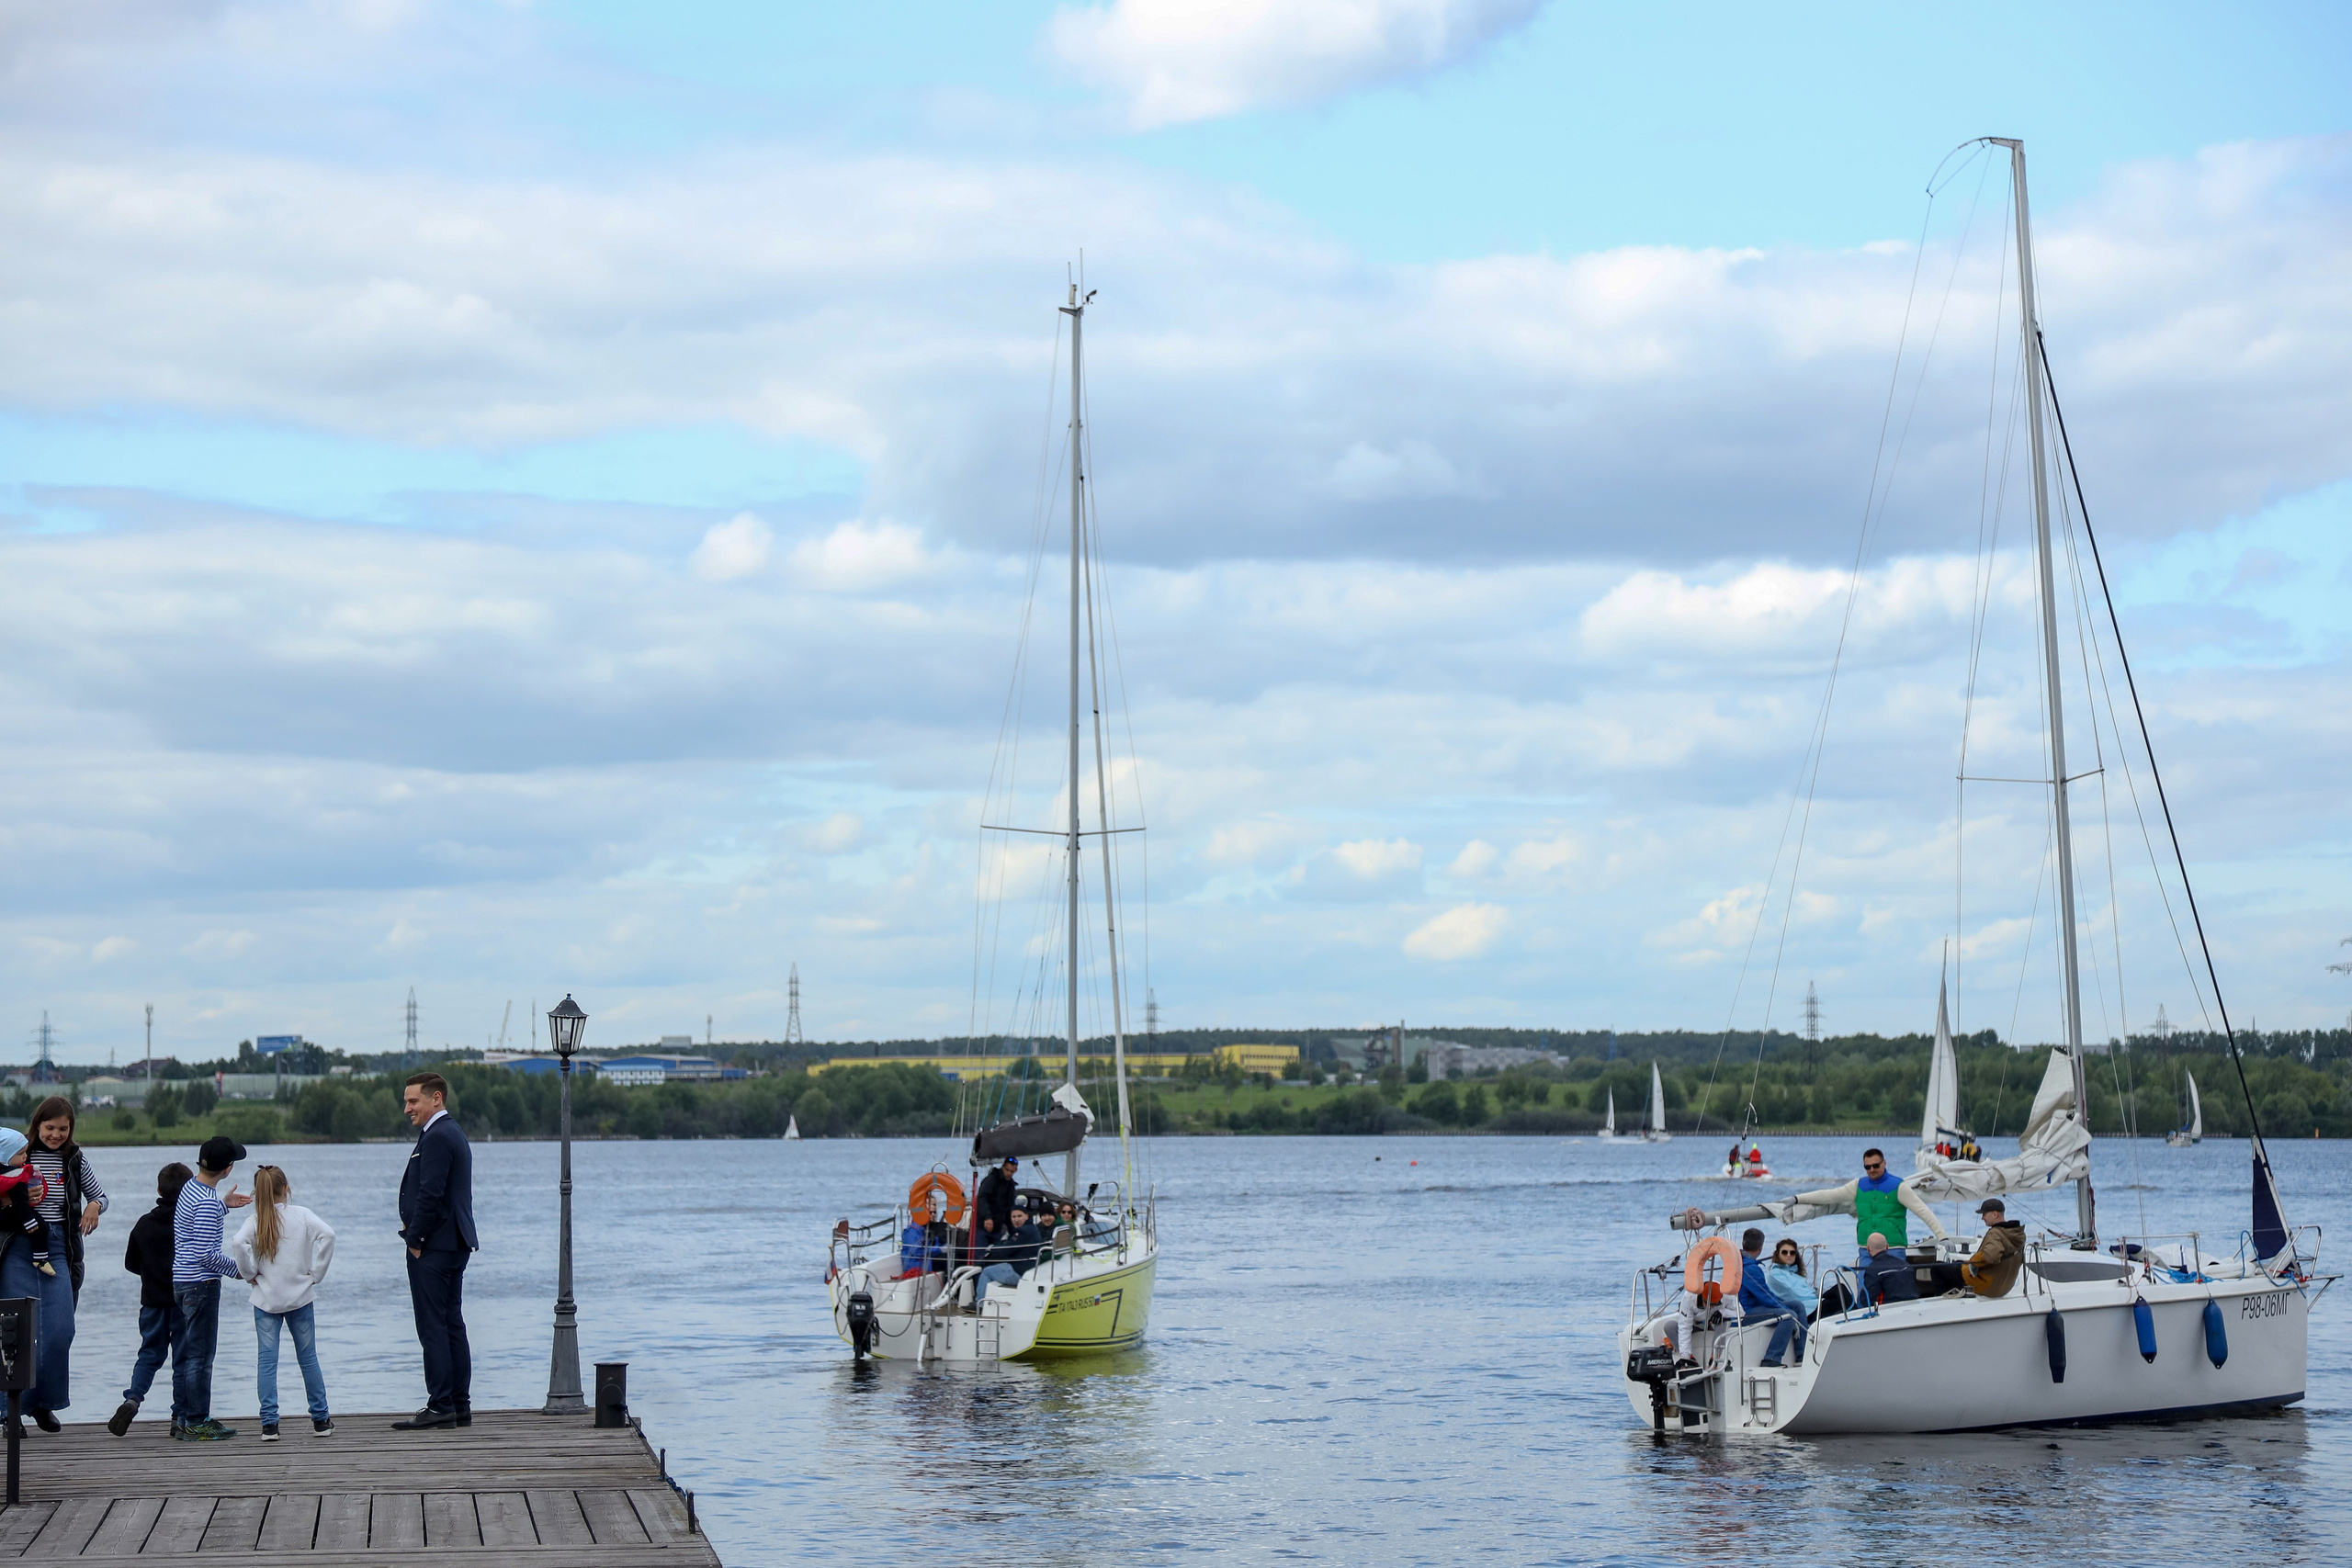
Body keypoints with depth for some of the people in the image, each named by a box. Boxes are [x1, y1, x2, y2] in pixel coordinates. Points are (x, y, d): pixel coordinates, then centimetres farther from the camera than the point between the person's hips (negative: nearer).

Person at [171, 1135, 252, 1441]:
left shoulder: (191, 1189, 9)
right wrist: (237, 1268, -9)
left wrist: (224, 1205, 29)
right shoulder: (207, 1202, -19)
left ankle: (181, 1419, 19)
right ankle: (196, 1423, -1)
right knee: (200, 1355, -4)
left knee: (185, 1353, 13)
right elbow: (204, 1253, -21)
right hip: (201, 1283, -10)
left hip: (182, 1282, 10)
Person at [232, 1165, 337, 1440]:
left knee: (267, 1361, 1)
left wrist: (250, 1275, -7)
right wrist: (316, 1273, -6)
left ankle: (269, 1423, -5)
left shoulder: (255, 1222, -2)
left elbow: (240, 1243, -21)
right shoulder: (301, 1215, -1)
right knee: (308, 1358, 9)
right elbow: (327, 1234, -15)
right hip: (300, 1296, 0)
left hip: (266, 1301, 0)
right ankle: (321, 1420, 14)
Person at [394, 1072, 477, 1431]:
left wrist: (415, 1239, -13)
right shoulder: (453, 1134, 18)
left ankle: (440, 1407, -8)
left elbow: (430, 1195, -21)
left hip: (433, 1247, -11)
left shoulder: (437, 1138, -15)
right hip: (454, 1245, 11)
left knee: (433, 1327, -8)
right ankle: (459, 1406, 12)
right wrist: (415, 1233, 15)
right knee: (451, 1324, 10)